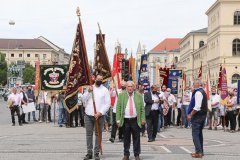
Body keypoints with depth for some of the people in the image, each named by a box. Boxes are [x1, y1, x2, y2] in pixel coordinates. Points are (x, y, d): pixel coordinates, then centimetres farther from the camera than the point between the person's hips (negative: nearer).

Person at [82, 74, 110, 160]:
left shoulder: (105, 90, 2)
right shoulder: (90, 88, 11)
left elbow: (107, 103, -3)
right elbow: (84, 99, 4)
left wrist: (100, 112, -14)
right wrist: (89, 92, -11)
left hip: (99, 116, -2)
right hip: (88, 115, 2)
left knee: (98, 134, 1)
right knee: (89, 134, 4)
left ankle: (96, 153, 7)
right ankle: (89, 153, 10)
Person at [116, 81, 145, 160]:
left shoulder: (138, 95, 5)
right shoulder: (121, 95, 3)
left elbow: (142, 108, 6)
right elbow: (118, 108, 2)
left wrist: (142, 119, -2)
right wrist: (118, 120, -4)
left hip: (136, 120, 0)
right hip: (125, 120, 0)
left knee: (136, 138, 4)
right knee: (126, 139, 6)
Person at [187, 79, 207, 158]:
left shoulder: (198, 92, -17)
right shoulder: (203, 92, 15)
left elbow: (197, 107, -24)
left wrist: (191, 115, -16)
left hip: (197, 115, -10)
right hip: (203, 114, 10)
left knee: (195, 134, -7)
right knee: (199, 133, 15)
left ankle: (198, 152, -9)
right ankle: (201, 151, 20)